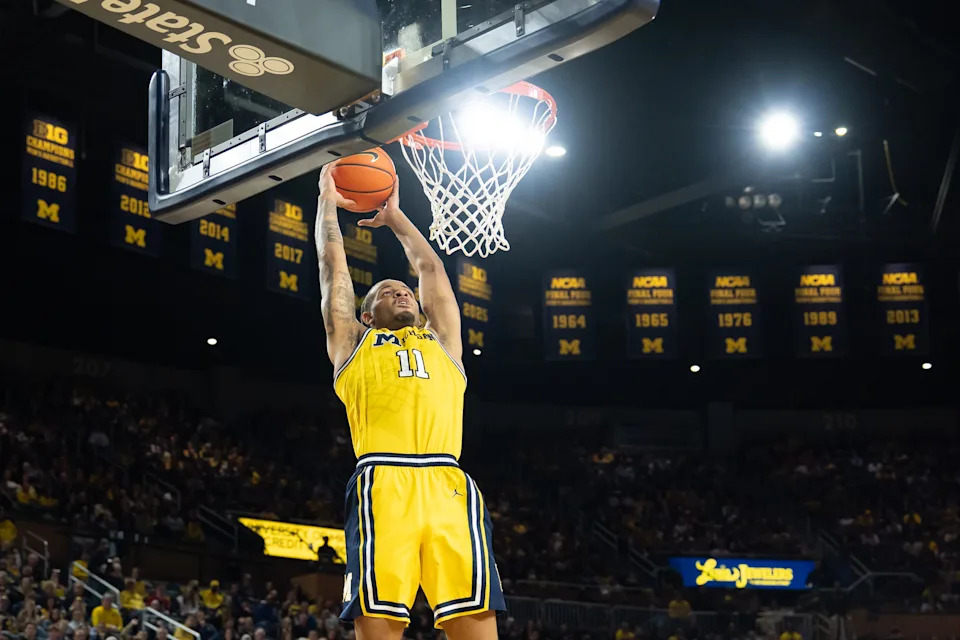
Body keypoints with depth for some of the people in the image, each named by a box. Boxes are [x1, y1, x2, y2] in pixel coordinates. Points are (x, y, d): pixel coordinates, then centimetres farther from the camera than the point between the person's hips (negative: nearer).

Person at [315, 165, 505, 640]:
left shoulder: (443, 342, 32)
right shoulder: (352, 343, 27)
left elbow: (430, 267, 41)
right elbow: (333, 264, 31)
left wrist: (394, 216, 53)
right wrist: (328, 201, 43)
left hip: (449, 488, 2)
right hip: (382, 487, -2)